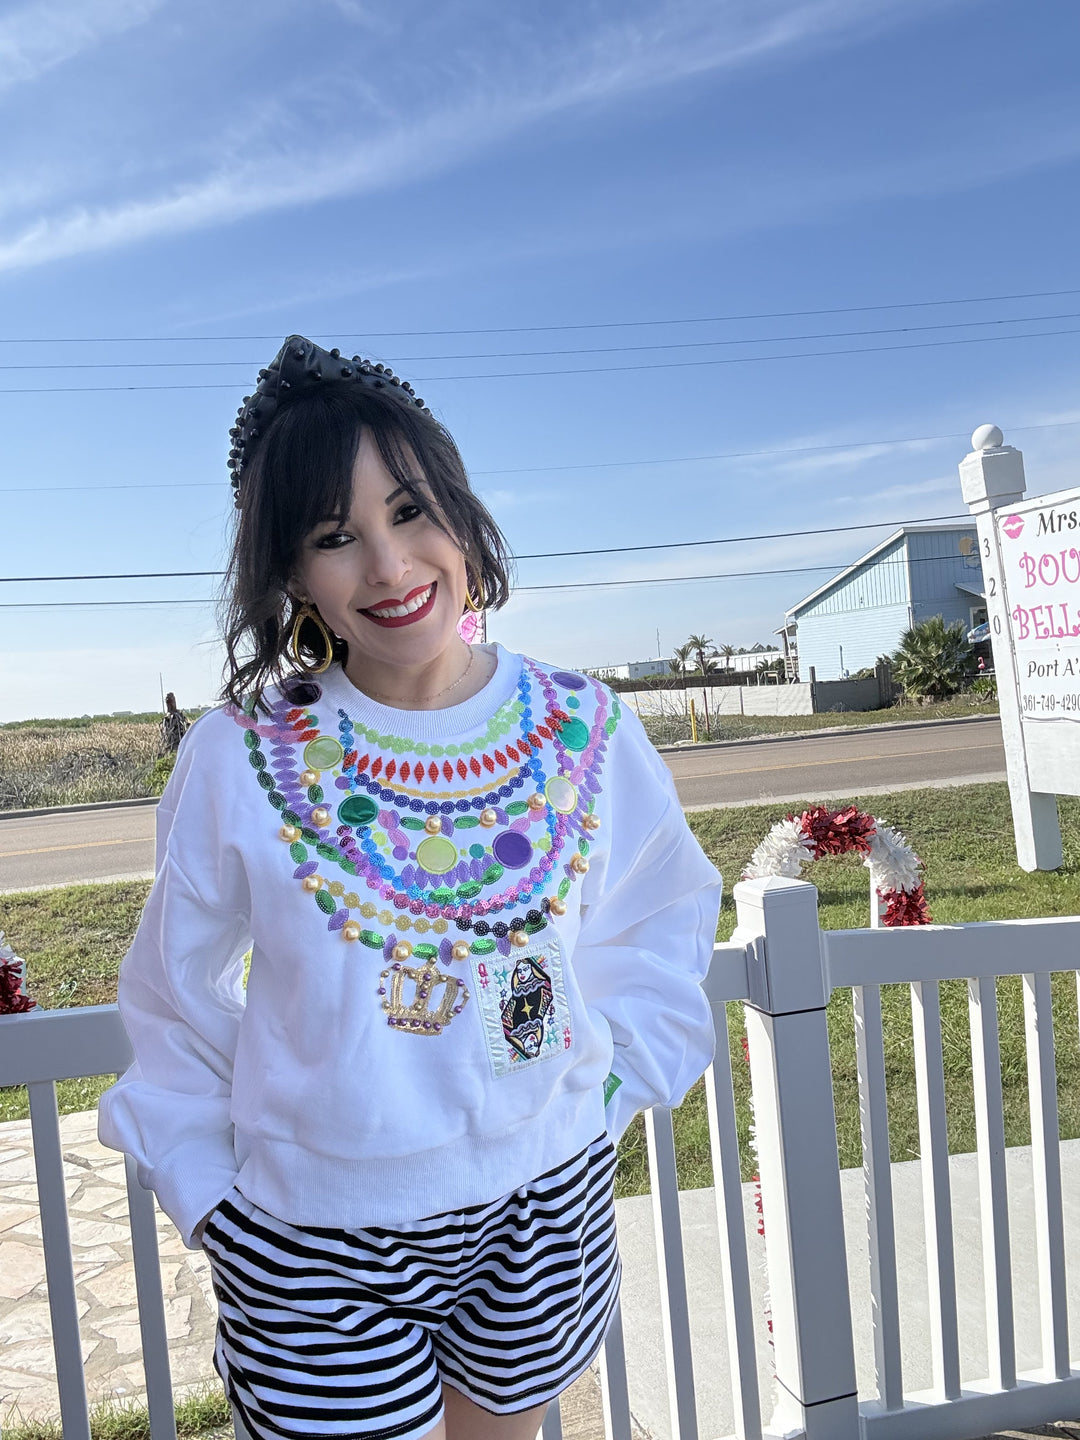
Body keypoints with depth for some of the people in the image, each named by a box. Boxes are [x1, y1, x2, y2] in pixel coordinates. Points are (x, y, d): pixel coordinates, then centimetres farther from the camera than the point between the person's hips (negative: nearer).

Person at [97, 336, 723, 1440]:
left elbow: (661, 919, 7)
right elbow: (174, 1004, -1)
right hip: (314, 1239, -2)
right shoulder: (237, 758, -15)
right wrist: (206, 1190, 0)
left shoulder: (583, 730, -11)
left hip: (544, 1204, 3)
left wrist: (606, 1087, 2)